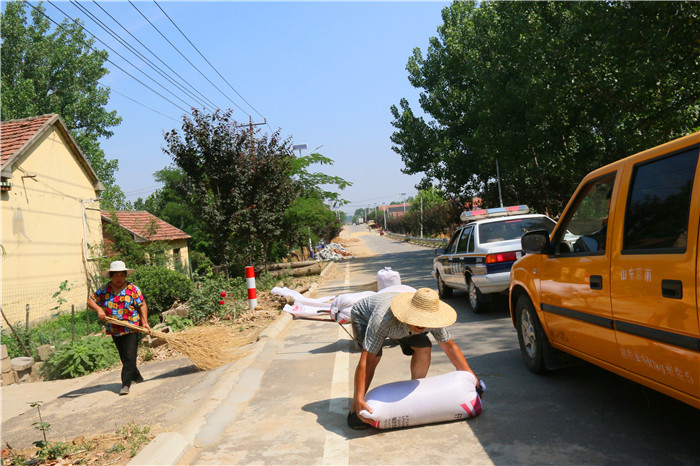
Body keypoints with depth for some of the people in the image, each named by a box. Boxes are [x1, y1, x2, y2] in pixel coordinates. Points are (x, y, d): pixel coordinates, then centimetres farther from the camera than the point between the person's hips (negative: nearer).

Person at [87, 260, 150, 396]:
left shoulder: (133, 289, -3)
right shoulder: (104, 290, 4)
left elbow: (142, 305, -1)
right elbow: (90, 301, 4)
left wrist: (144, 322, -10)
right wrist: (98, 309, -16)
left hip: (131, 329, -4)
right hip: (115, 331, 4)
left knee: (129, 357, -12)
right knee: (124, 358, 15)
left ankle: (126, 384, -10)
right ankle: (137, 378, 33)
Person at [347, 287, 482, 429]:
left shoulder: (431, 318, -30)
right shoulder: (383, 320, -46)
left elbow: (449, 347, -14)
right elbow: (366, 360, -45)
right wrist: (360, 400, -49)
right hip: (364, 315, -4)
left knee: (423, 347, -15)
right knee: (374, 356, -29)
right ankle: (355, 407, -12)